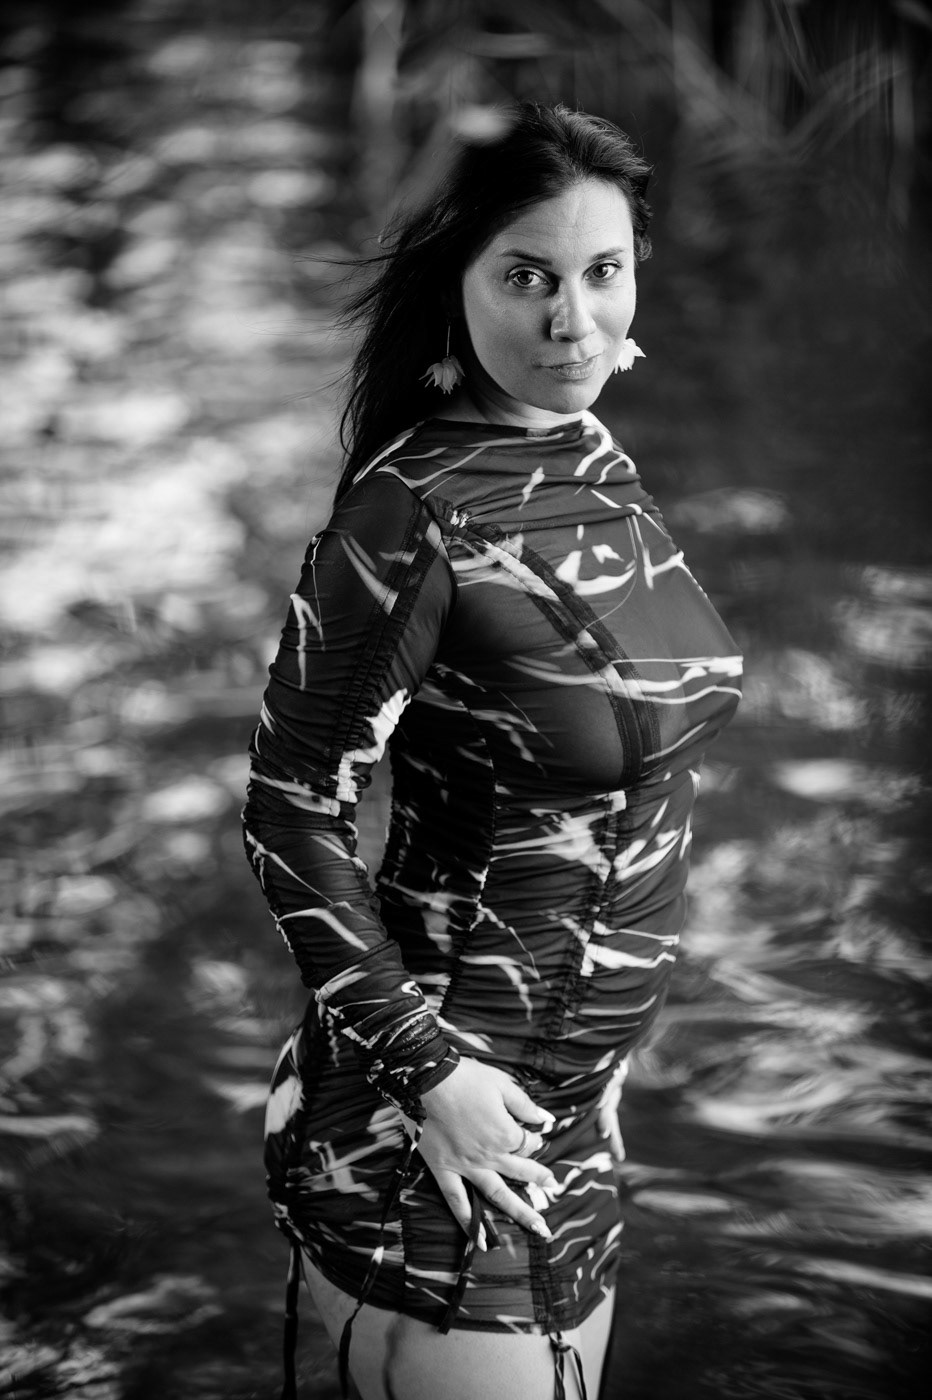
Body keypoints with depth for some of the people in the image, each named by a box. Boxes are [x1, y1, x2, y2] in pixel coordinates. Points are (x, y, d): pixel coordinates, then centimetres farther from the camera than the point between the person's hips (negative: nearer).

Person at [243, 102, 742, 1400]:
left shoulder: (599, 465, 4)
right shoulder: (416, 514, -20)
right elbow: (293, 815, -17)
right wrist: (429, 1071, -18)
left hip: (575, 1094, 8)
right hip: (438, 1119, -8)